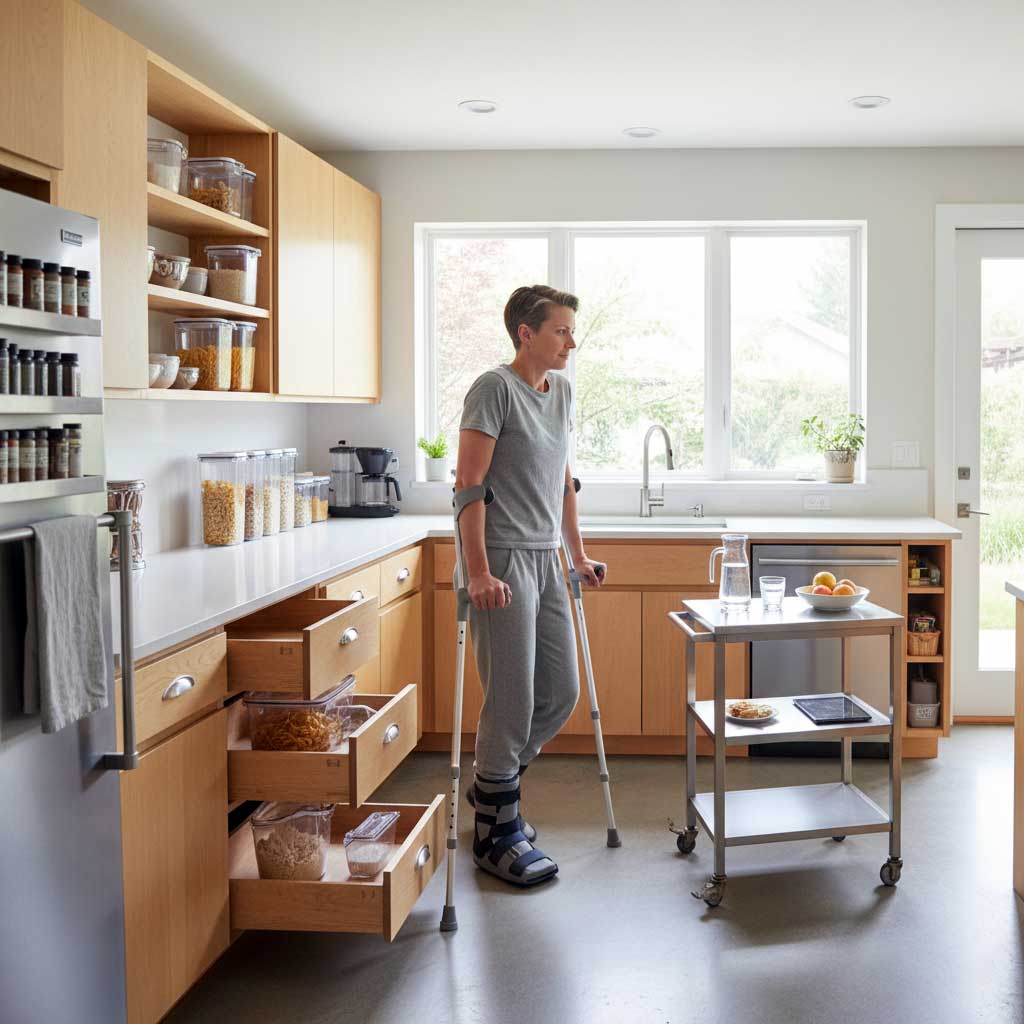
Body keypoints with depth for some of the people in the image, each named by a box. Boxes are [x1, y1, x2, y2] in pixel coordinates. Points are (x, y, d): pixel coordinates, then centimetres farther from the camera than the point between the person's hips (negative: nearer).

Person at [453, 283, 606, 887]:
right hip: (504, 562, -8)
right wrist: (479, 572, -20)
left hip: (547, 561, 8)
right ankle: (497, 833, 10)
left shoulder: (561, 391, 15)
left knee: (561, 693, 11)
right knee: (512, 701, -5)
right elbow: (470, 486, -15)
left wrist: (578, 555, 21)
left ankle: (493, 785, 31)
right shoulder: (495, 389, -9)